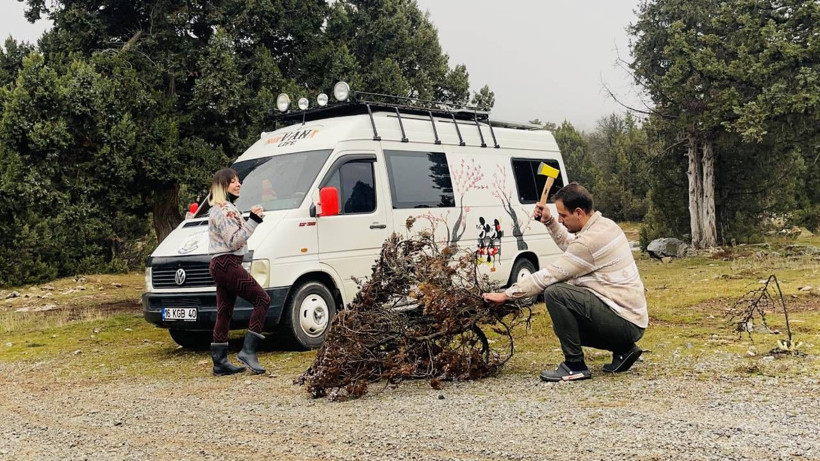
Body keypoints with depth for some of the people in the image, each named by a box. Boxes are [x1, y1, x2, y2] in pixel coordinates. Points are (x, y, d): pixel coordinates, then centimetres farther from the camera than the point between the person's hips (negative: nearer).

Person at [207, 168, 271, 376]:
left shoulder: (226, 208, 21)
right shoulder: (223, 210, -12)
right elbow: (234, 242, -19)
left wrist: (253, 220, 10)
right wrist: (253, 221, -22)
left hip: (221, 265, 11)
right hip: (227, 264, -11)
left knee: (224, 314, 10)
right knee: (262, 299, -9)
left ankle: (220, 363, 12)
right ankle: (248, 351, -12)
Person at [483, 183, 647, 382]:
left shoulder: (591, 240, -21)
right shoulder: (605, 225, 9)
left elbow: (550, 275, -18)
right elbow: (570, 243, 30)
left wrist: (507, 294, -11)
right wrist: (549, 221, 16)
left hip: (625, 324, -10)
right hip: (631, 321, 10)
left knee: (554, 293, -21)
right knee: (563, 323, 26)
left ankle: (575, 366, -12)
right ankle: (623, 349, 17)